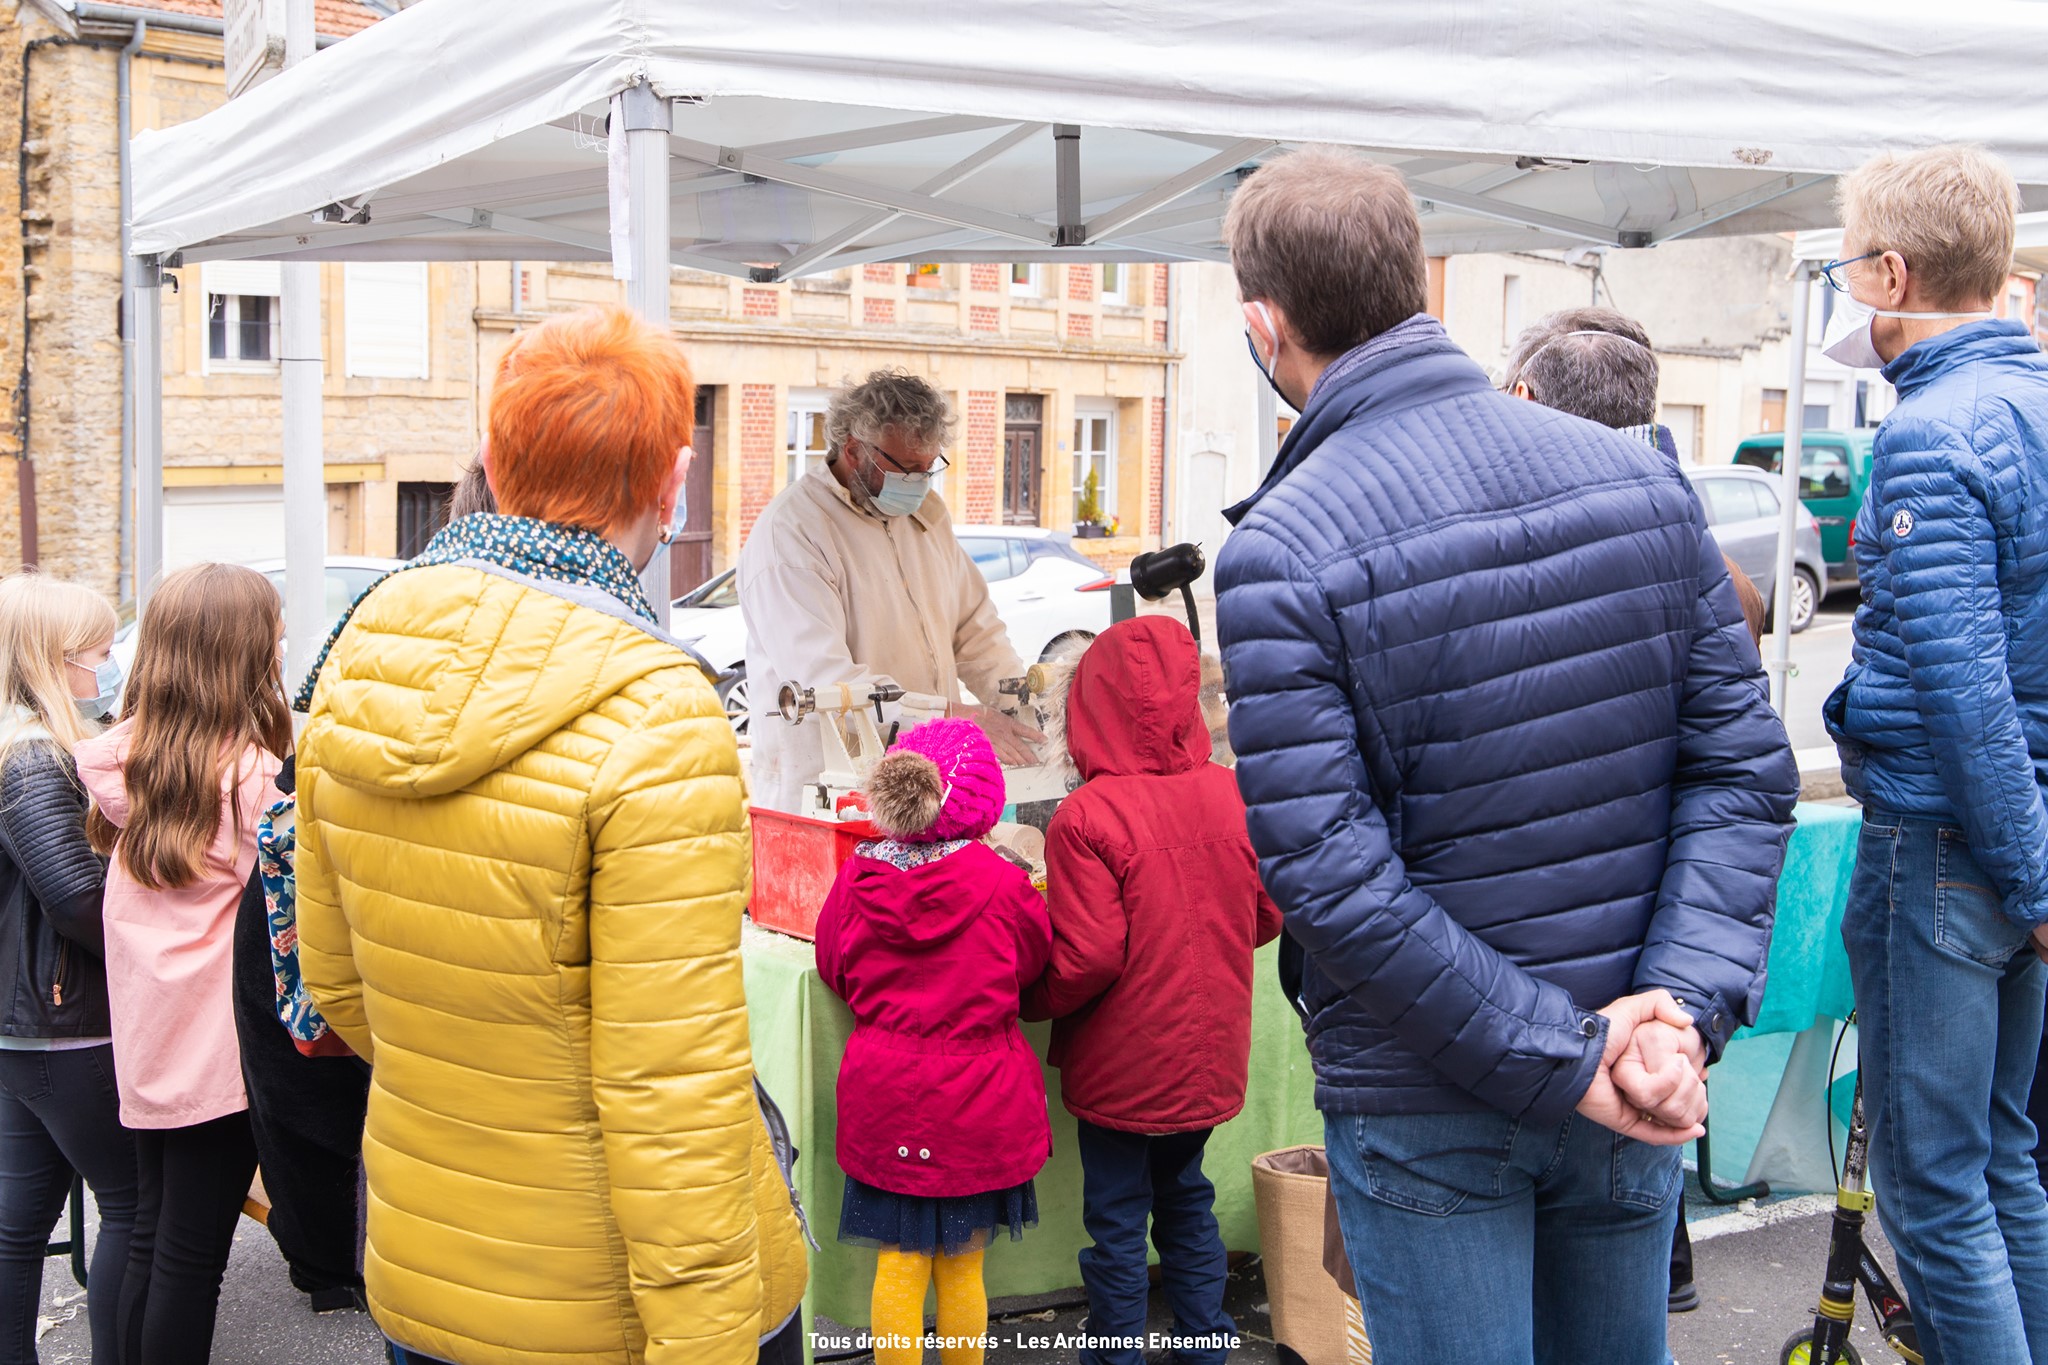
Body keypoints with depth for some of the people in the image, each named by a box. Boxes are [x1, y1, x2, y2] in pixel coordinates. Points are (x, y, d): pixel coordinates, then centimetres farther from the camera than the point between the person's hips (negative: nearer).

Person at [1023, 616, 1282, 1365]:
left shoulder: (1086, 817, -23)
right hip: (1209, 1057, 5)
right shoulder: (1231, 794, -7)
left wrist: (1032, 1000, -4)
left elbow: (1087, 959, -23)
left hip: (1122, 1069, -5)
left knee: (1117, 1220, 10)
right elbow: (1268, 916, 4)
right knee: (1187, 1201, 23)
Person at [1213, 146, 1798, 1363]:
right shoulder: (1640, 477, -2)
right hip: (1637, 1086, 5)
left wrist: (1559, 1061, -15)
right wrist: (1683, 1004, -10)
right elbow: (1745, 769, -5)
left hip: (1421, 1104, -4)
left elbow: (1329, 875, -21)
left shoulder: (1280, 556, -17)